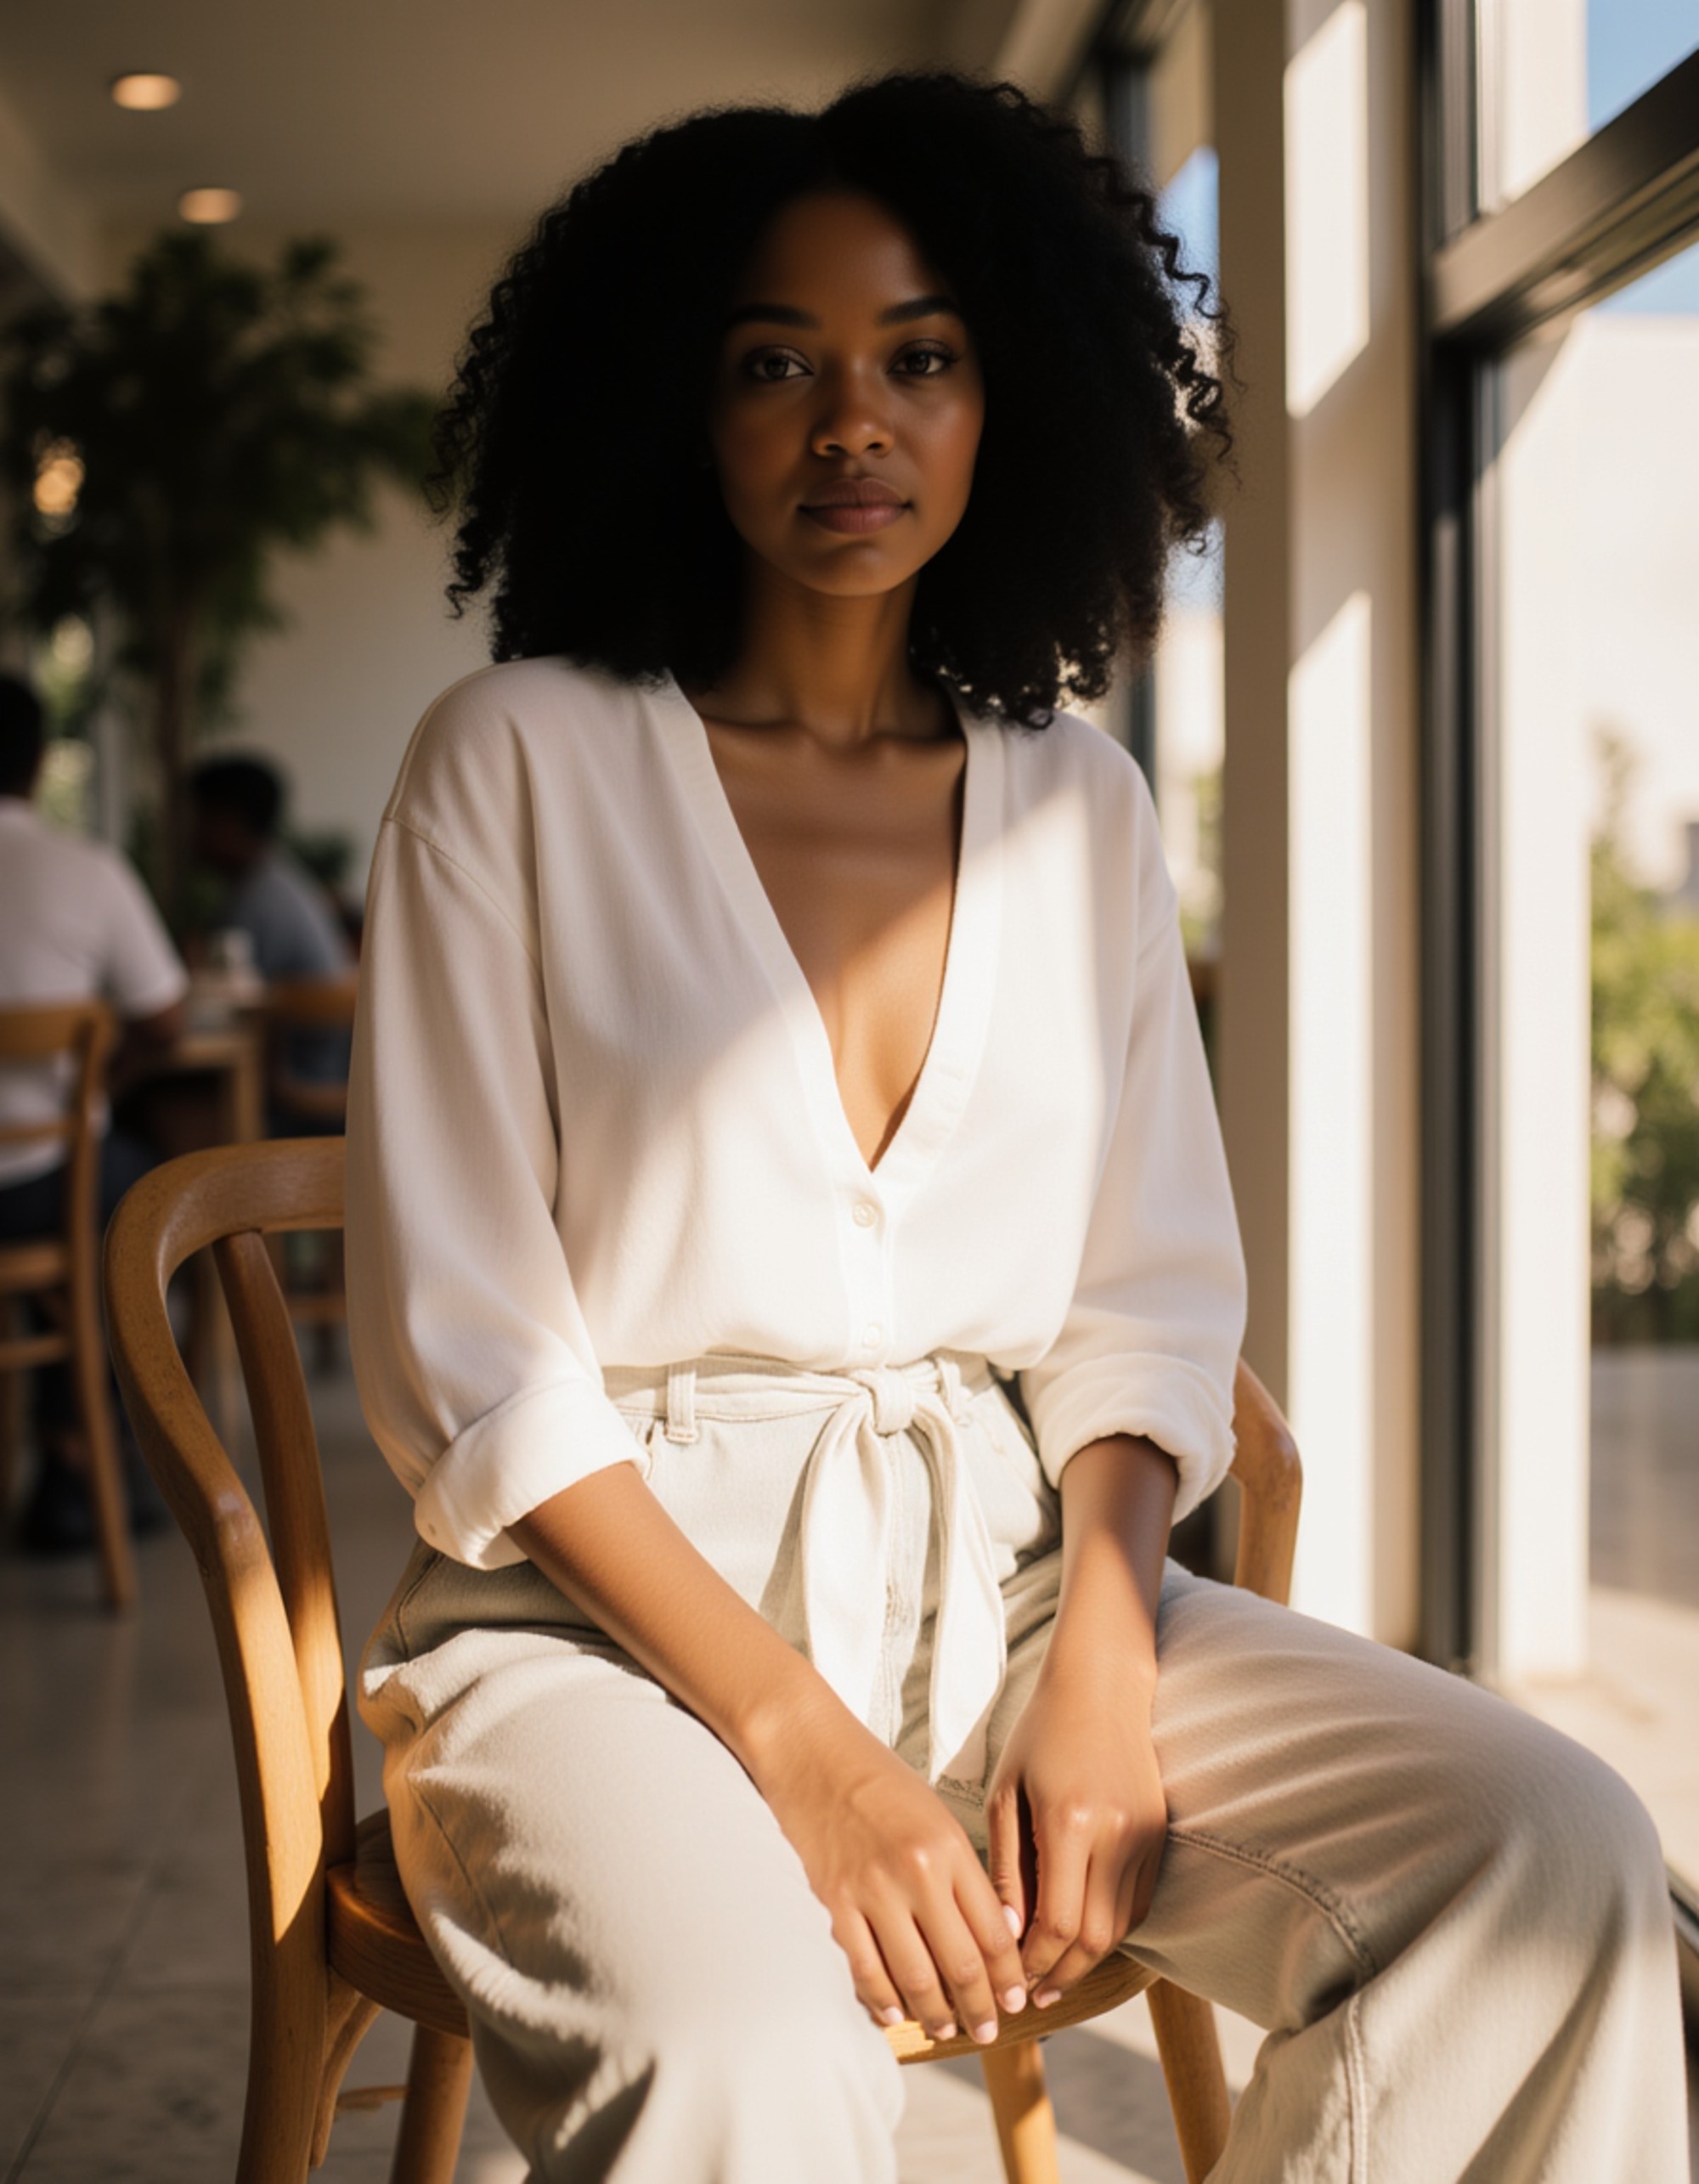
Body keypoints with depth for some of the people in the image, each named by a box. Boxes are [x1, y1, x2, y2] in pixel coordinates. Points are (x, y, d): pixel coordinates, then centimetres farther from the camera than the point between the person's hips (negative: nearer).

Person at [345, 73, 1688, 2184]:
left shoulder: (1077, 802, 12)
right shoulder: (524, 762, -1)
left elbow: (1147, 1301, 10)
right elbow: (465, 1356, -6)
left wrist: (1101, 1681, -8)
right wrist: (792, 1738, -15)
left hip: (1007, 1575, 5)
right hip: (616, 1606, -4)